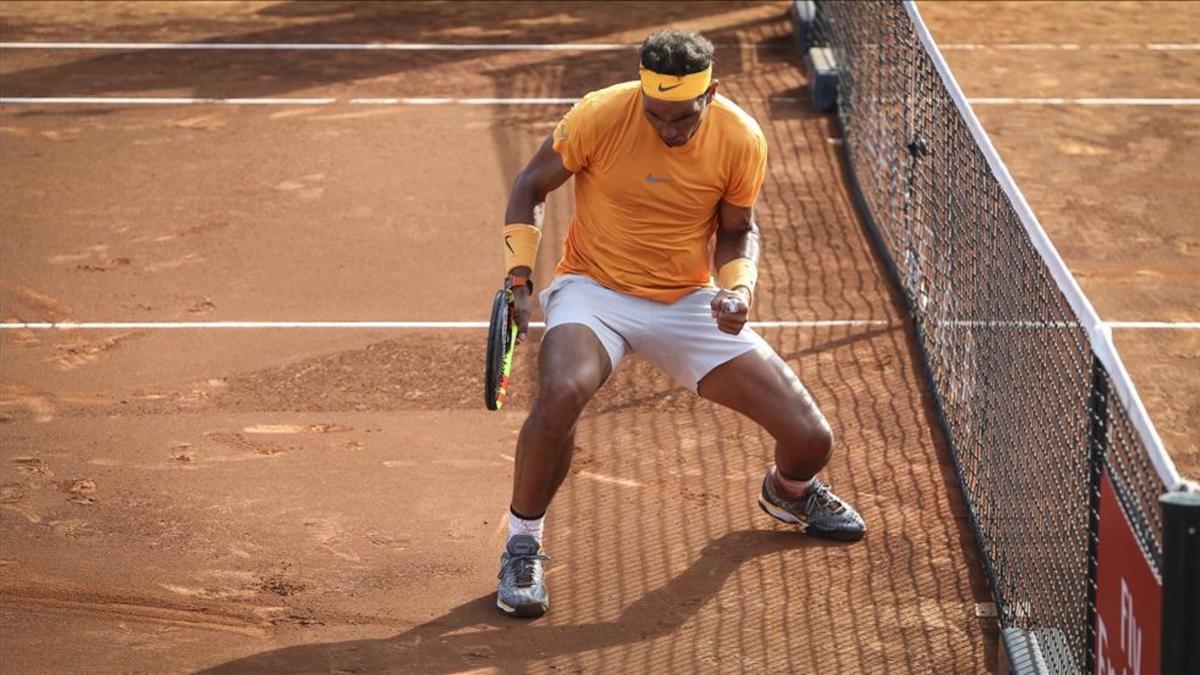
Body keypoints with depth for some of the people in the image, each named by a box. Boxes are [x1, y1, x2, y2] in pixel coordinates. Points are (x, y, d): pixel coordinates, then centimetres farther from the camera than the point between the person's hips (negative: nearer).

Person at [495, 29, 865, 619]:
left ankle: (787, 491, 37)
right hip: (595, 290, -2)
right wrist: (518, 277, -11)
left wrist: (738, 287, -13)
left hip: (691, 303, 3)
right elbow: (529, 186, -3)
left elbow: (737, 229, 6)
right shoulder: (600, 116, -19)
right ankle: (522, 547, -14)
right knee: (561, 393, -38)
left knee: (810, 439, -4)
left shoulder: (741, 139, -12)